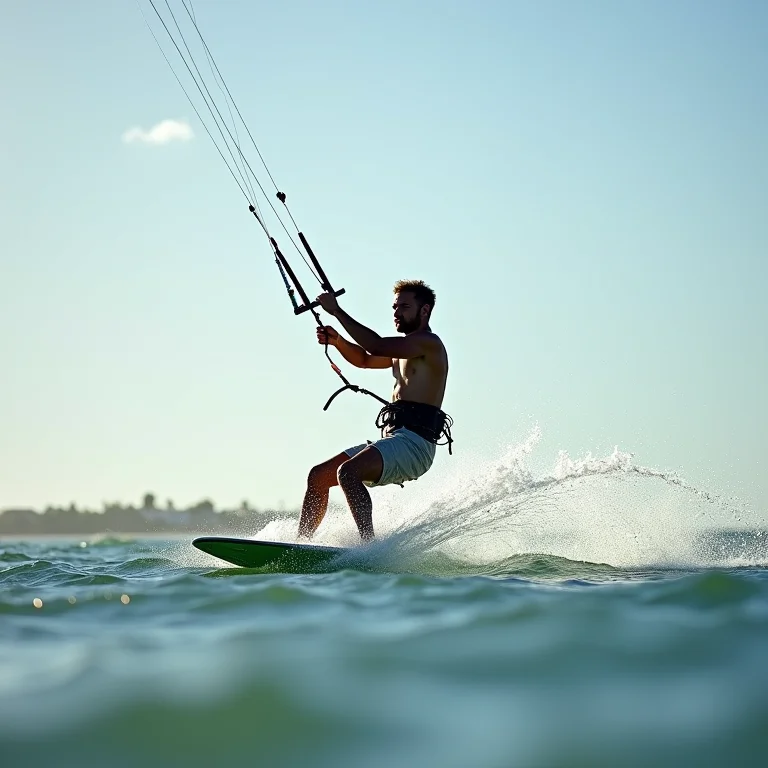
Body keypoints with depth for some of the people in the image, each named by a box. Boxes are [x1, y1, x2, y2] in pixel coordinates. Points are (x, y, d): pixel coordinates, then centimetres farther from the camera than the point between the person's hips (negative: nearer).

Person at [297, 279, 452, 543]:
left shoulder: (428, 343, -7)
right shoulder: (406, 349, 24)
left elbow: (377, 346, -19)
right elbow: (365, 360, 36)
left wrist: (337, 311, -13)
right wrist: (337, 341, 15)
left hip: (414, 441, -10)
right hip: (392, 439, 10)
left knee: (348, 472, -31)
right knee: (318, 476, 7)